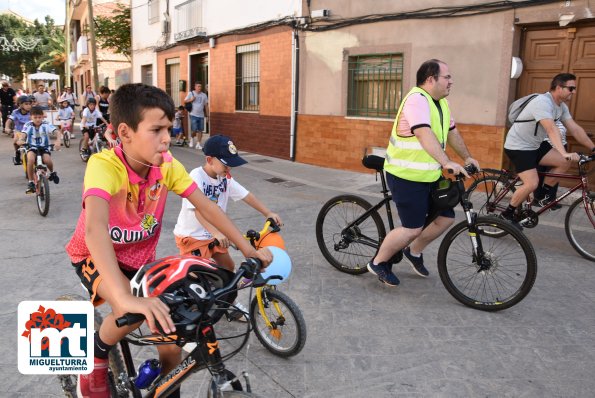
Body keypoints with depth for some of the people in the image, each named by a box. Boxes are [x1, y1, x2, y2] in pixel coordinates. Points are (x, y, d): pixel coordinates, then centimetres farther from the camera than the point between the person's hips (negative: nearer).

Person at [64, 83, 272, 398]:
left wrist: (247, 249, -17)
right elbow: (94, 228, -48)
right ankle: (96, 356, -1)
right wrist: (125, 298, -60)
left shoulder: (167, 165, -17)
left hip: (140, 258, 5)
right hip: (96, 256, -4)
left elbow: (206, 206, -12)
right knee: (132, 311, -34)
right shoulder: (104, 166, -33)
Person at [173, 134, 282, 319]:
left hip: (212, 234, 8)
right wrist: (216, 232, -49)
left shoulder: (225, 178, -2)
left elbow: (246, 195, 0)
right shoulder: (196, 177, -25)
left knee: (228, 266, 14)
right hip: (191, 236, -7)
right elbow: (198, 210, -37)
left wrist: (268, 213, -8)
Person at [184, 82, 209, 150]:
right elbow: (185, 101, 6)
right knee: (194, 130, -9)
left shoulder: (204, 95, 9)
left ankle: (198, 144, 9)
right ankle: (192, 138, 22)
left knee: (200, 130, 1)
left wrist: (207, 115, 7)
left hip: (201, 115, 3)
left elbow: (206, 106, 11)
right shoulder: (191, 93, 3)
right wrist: (191, 100, -13)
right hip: (193, 115, -3)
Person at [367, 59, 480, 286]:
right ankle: (378, 263, 14)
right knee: (413, 228, -6)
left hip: (430, 175, 9)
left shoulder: (441, 102, 12)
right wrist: (447, 163, -41)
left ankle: (414, 251, 31)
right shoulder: (417, 99, -19)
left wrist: (467, 158, 26)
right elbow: (424, 134, -33)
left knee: (446, 218, 10)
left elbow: (451, 132, 23)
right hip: (406, 176, -9)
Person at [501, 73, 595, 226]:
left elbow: (575, 129, 4)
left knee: (565, 162, -4)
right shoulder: (543, 102, -24)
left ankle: (542, 196, 11)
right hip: (517, 147, -9)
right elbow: (552, 129, -37)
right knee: (532, 184, -19)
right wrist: (564, 153, -47)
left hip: (535, 145, 9)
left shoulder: (562, 106, 5)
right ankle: (507, 214, 0)